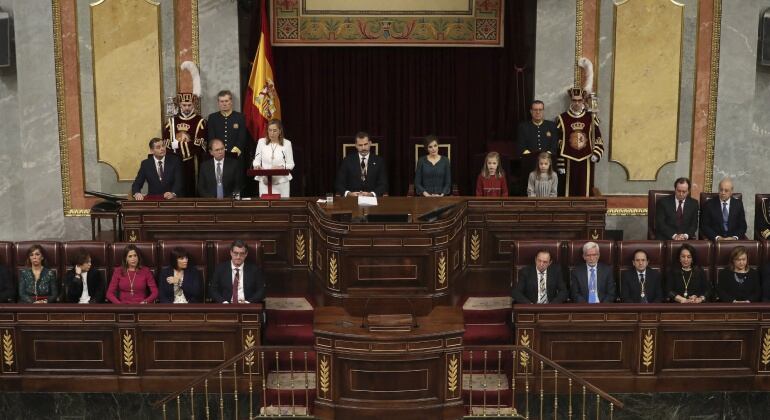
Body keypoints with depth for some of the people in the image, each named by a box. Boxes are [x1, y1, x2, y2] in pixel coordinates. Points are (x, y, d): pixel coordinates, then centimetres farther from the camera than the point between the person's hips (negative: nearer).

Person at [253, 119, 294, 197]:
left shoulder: (287, 143, 0)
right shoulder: (261, 142, 5)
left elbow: (291, 164, 2)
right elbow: (257, 160, 9)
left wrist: (281, 167, -17)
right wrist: (257, 166, -13)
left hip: (282, 181, -1)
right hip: (265, 181, 1)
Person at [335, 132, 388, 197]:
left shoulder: (379, 161, 7)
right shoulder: (347, 160, 7)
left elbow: (383, 184, 1)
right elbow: (339, 184, 3)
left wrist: (371, 194, -17)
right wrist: (348, 193, -16)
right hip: (352, 198, -1)